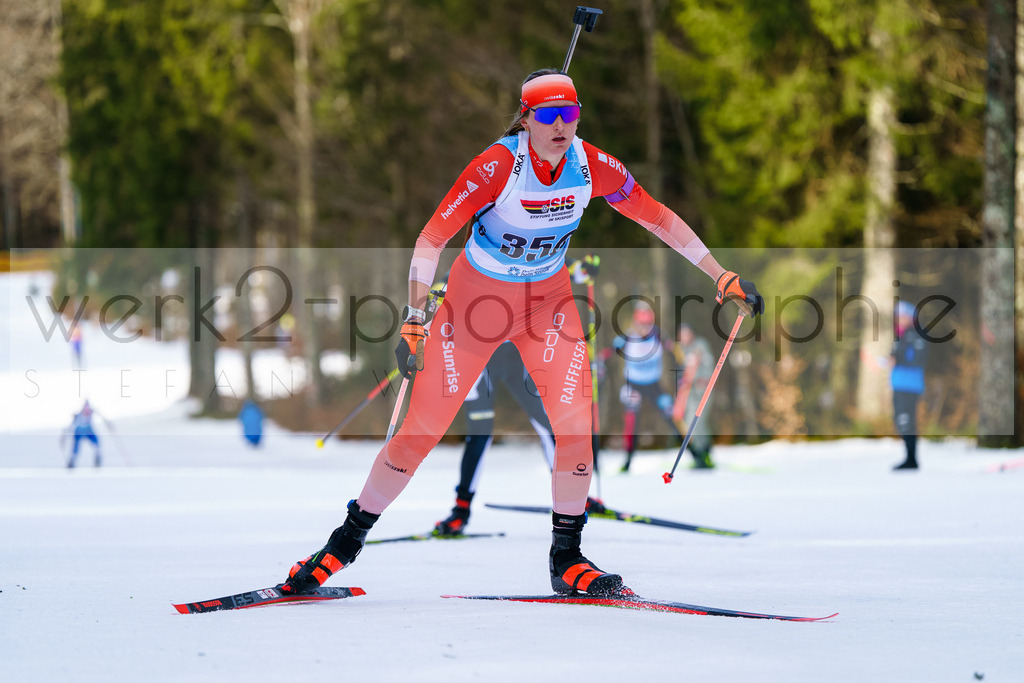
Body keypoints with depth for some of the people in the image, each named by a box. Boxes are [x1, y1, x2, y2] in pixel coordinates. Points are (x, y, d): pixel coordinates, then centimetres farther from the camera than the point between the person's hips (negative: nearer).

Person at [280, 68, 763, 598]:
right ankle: (347, 541, 15)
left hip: (548, 301, 3)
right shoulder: (498, 166, -26)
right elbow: (432, 237, -24)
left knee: (575, 422, -12)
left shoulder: (592, 166, -15)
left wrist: (721, 277, -2)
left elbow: (659, 218, -2)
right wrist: (413, 322, -29)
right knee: (421, 431, -2)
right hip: (476, 297, -3)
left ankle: (566, 560, 3)